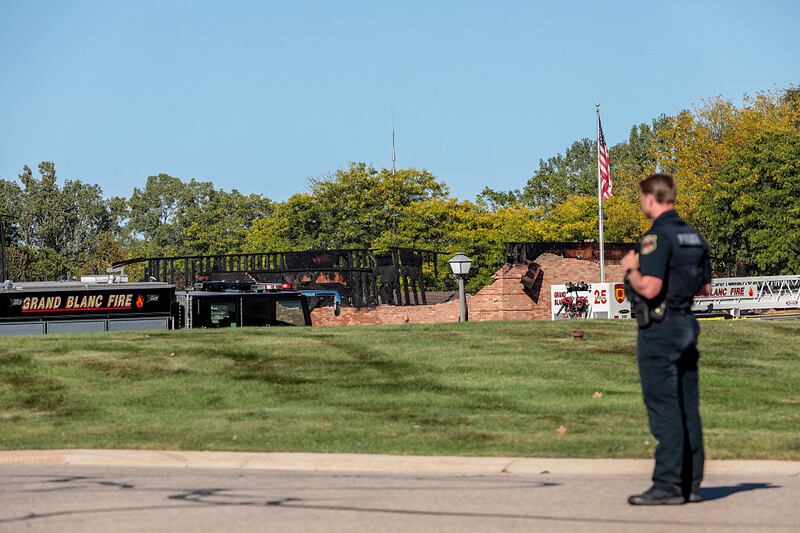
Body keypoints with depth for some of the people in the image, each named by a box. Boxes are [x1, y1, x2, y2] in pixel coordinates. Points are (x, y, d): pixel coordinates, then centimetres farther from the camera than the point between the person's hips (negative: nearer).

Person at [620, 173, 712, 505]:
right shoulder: (694, 236, 12)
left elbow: (649, 288, -23)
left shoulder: (657, 237, -15)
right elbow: (706, 288, 18)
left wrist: (630, 269, -6)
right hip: (687, 325, 9)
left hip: (659, 328, -9)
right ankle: (691, 483, 12)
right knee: (688, 407, 9)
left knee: (664, 408, -7)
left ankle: (668, 485, -8)